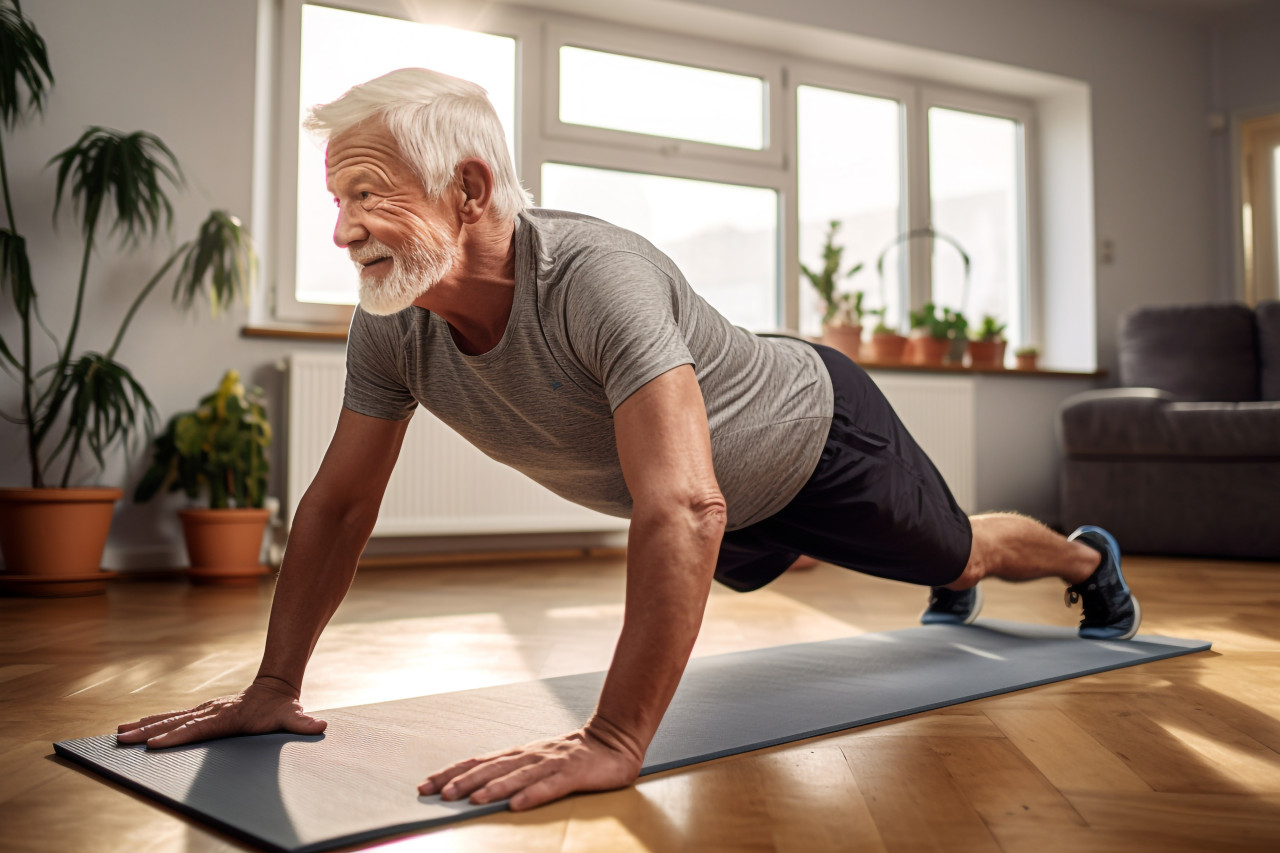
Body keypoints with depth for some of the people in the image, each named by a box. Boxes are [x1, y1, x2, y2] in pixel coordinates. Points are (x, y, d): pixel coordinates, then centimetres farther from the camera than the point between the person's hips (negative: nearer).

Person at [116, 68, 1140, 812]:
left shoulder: (596, 277, -47)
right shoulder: (391, 328, -24)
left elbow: (683, 511, -55)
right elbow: (339, 505, -14)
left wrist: (612, 743, -57)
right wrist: (274, 689, -13)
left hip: (816, 436, -7)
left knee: (959, 550, 19)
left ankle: (1090, 560, 58)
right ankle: (955, 594, 72)